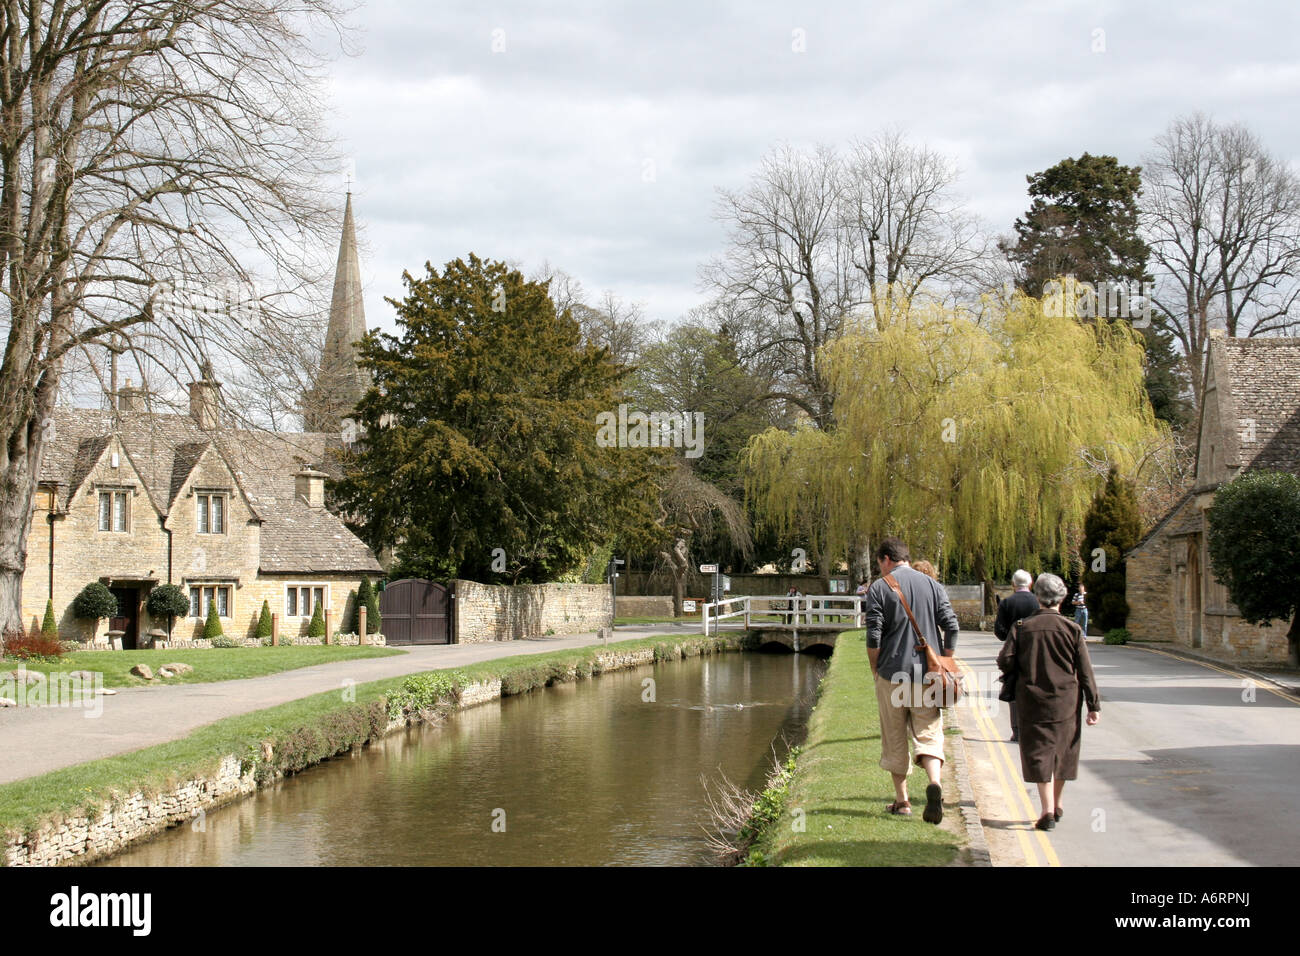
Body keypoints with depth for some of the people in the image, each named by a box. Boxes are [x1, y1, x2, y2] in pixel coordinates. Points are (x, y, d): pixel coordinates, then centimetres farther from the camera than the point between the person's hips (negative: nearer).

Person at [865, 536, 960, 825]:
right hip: (927, 674, 2)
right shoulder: (932, 585, 7)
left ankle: (902, 801, 16)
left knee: (895, 739, 10)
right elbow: (951, 627, 1)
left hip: (892, 673, -2)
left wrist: (875, 670, 4)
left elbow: (873, 636, -8)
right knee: (929, 734, 2)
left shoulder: (879, 588, -2)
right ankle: (935, 782, -24)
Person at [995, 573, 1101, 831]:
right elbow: (1085, 671, -2)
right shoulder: (1072, 629, -4)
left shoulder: (1021, 627, -4)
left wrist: (1018, 674, 16)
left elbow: (1005, 662, -6)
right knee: (1061, 752, 15)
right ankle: (1057, 806, 29)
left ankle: (1047, 810, -10)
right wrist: (1094, 705, 2)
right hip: (1065, 702, 1)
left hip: (1032, 701, -1)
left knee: (1039, 754, 1)